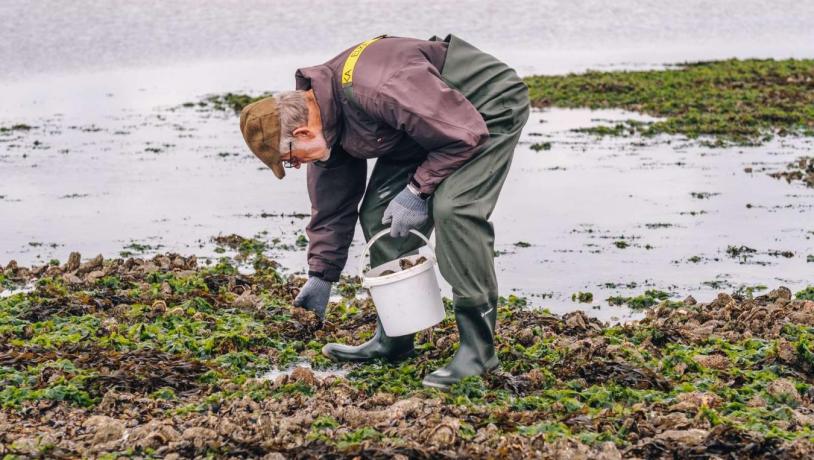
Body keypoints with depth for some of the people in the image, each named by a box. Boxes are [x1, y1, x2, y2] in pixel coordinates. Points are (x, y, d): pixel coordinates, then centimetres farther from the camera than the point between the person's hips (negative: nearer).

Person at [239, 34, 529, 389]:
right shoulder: (324, 122, -5)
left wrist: (417, 191, -24)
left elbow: (465, 133, -30)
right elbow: (331, 207, 8)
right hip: (432, 117, 9)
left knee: (451, 208, -27)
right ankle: (393, 338, 12)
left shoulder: (374, 91, -36)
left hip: (488, 109, -9)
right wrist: (320, 276, 11)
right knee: (378, 213, 1)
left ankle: (477, 348, -20)